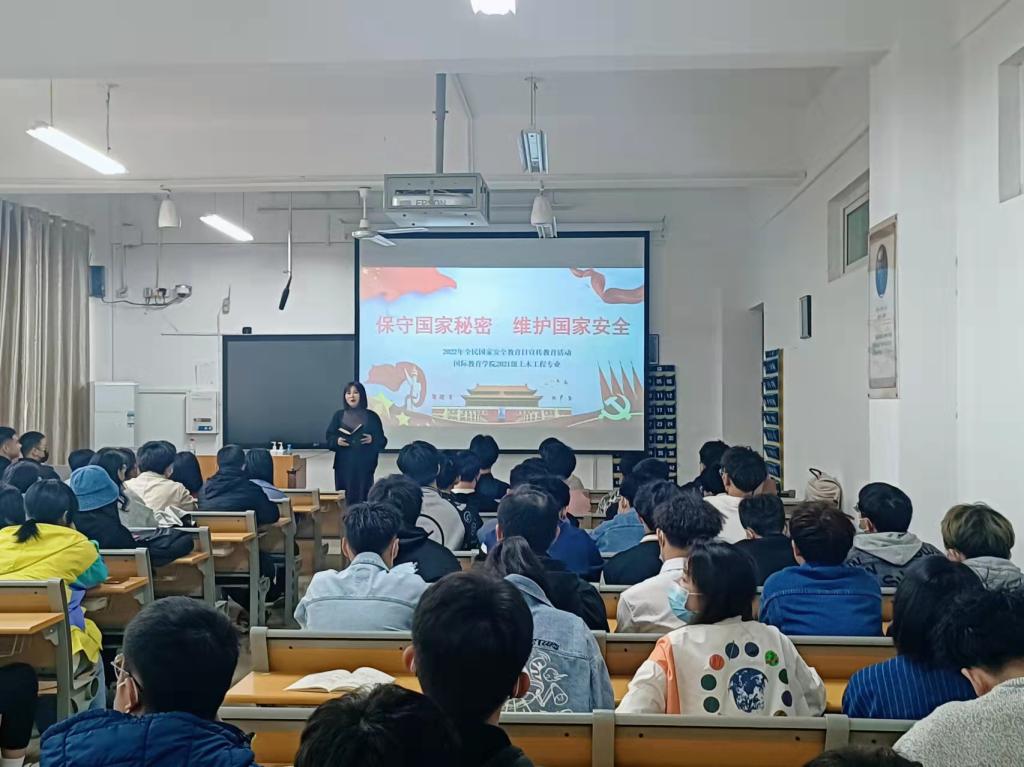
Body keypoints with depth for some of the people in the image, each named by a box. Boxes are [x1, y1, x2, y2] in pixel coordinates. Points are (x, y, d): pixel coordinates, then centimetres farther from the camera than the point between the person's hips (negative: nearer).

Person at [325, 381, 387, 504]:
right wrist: (337, 441, -12)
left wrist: (372, 440, -14)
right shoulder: (338, 415, 6)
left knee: (362, 497, -4)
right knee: (346, 498, -1)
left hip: (365, 464, -1)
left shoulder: (372, 416, 3)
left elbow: (382, 441, 5)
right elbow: (329, 438, 8)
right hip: (344, 464, 1)